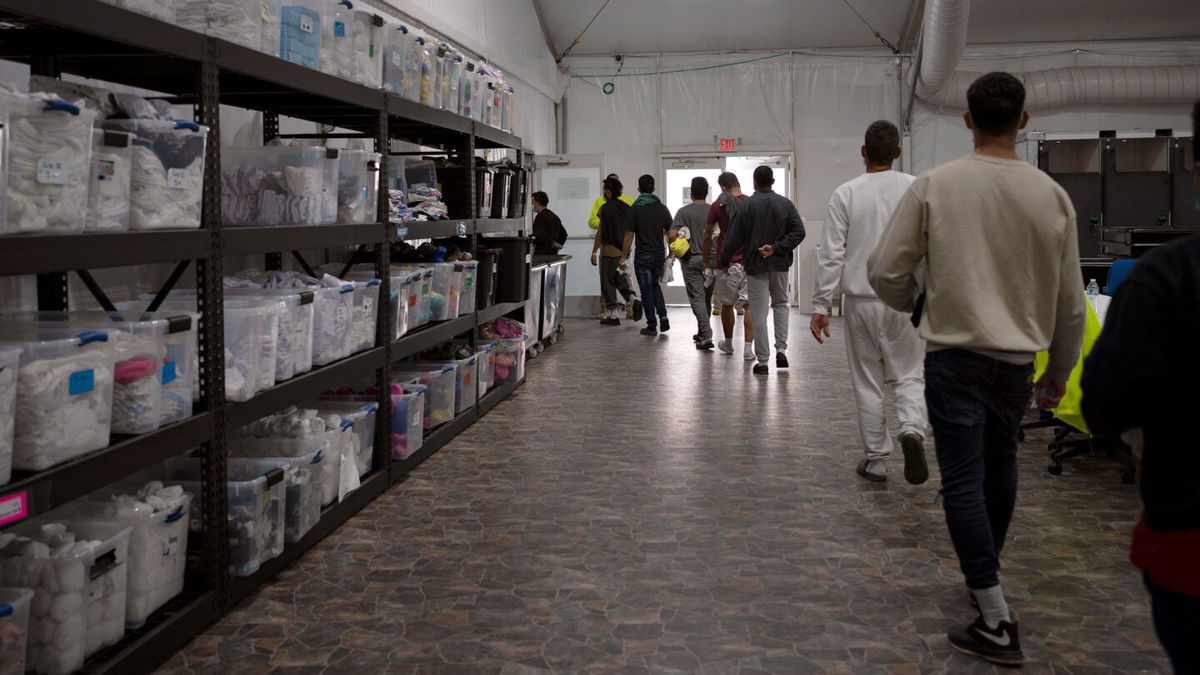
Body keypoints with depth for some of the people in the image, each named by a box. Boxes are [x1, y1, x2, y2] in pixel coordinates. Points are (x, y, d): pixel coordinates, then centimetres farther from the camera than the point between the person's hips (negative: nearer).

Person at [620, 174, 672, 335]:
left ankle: (652, 326, 5)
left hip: (643, 256, -4)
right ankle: (663, 315, 5)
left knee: (647, 289, 3)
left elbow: (629, 235, -10)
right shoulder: (662, 208, 2)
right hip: (659, 254, 4)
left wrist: (624, 256, -3)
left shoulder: (635, 209, -8)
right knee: (656, 286, 21)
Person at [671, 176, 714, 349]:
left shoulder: (684, 212, -7)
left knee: (697, 297, -4)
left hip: (691, 259, -3)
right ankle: (702, 332, 28)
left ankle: (707, 335, -16)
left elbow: (671, 235, -14)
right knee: (707, 297, 15)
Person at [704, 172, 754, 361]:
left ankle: (728, 343, 27)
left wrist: (706, 260, 13)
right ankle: (748, 347, -5)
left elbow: (707, 236, 2)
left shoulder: (718, 206, -3)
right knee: (749, 305, 2)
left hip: (726, 262, -1)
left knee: (727, 305, 13)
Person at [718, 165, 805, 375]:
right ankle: (781, 349, 10)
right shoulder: (785, 203, 0)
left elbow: (734, 238, -7)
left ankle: (762, 360, 2)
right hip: (779, 264, 3)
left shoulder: (747, 205, -7)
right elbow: (799, 232, -7)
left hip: (755, 265, -2)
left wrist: (724, 261, 5)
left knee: (759, 313, 1)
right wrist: (776, 247, -7)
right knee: (780, 303, 22)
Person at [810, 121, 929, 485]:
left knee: (868, 382, 11)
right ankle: (912, 430, -16)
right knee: (910, 376, 11)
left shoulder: (846, 194, -3)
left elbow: (831, 254, -6)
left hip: (862, 300, 0)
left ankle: (876, 459, 17)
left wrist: (820, 305, -2)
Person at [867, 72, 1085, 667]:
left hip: (954, 353, -3)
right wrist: (1059, 372, 18)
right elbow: (1070, 301, 5)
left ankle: (996, 621, -1)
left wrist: (916, 304, 15)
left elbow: (884, 272, -7)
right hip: (1018, 356, 3)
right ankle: (985, 575, 38)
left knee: (964, 481, 0)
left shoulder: (933, 186, -9)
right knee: (999, 466, 22)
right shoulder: (1051, 195, -1)